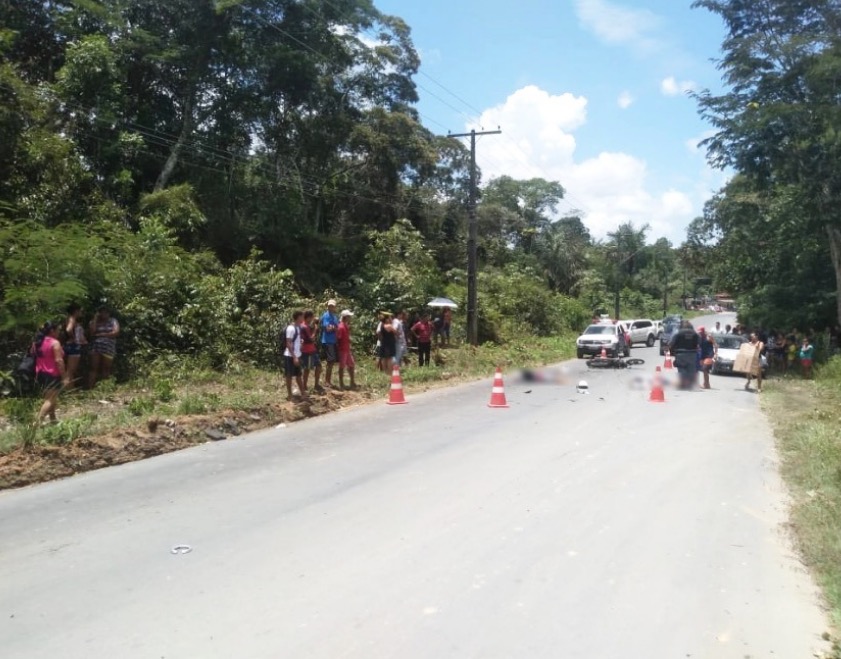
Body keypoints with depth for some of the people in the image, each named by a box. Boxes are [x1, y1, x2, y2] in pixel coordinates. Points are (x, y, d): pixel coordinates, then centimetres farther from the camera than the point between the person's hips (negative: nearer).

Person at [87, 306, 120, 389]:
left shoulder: (113, 321, 10)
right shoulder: (94, 322, 13)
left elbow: (116, 332, -5)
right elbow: (91, 332, -6)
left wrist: (102, 334, -6)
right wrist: (95, 319, -2)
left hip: (108, 349, 0)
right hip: (95, 348, 0)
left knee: (106, 370, 1)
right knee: (94, 369, -8)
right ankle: (90, 388, -10)